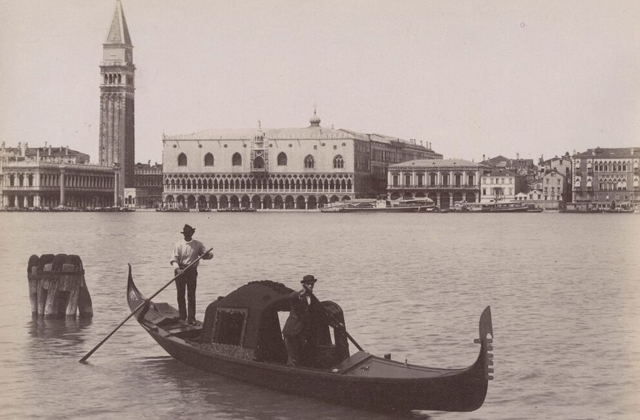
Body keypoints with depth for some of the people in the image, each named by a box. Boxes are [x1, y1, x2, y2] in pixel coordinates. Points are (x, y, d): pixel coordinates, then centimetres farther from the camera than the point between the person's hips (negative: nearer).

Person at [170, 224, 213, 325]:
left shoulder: (198, 245, 4)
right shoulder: (178, 245, 0)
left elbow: (209, 255, 4)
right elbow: (174, 259, -8)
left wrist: (208, 254, -21)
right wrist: (178, 269, -25)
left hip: (192, 271, 0)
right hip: (180, 271, 0)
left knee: (191, 296, -2)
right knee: (180, 295, 5)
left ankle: (191, 319, -1)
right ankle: (182, 317, 14)